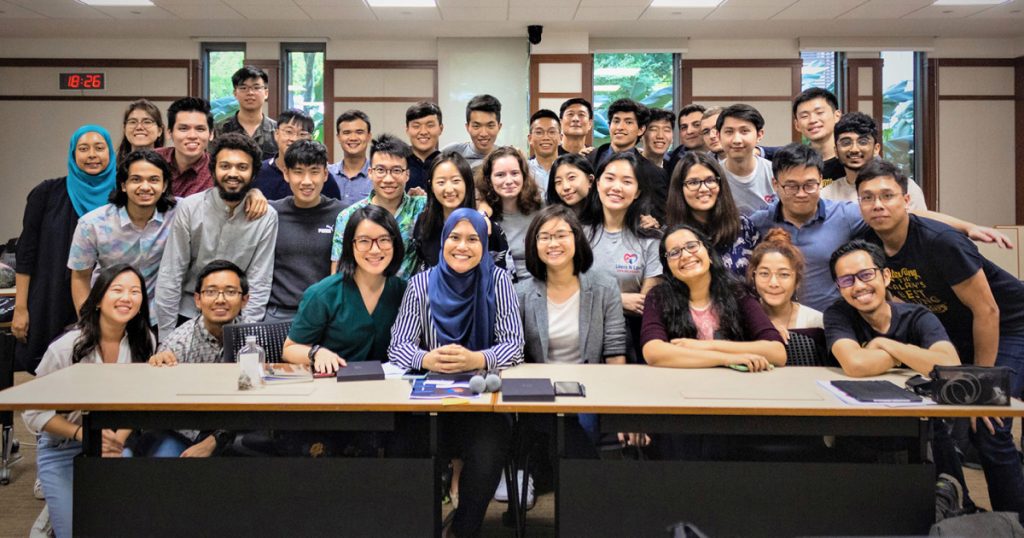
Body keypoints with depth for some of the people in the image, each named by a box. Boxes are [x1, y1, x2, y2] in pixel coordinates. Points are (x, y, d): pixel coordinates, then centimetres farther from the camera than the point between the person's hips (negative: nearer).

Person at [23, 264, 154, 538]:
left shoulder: (144, 341, -7)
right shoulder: (65, 348, -16)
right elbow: (33, 412, -10)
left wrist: (120, 438, -16)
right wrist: (81, 432, -23)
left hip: (116, 446, 3)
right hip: (62, 450, -2)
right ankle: (52, 514, 24)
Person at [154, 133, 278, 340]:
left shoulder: (266, 217, -8)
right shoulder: (190, 208, -7)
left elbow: (259, 283, -6)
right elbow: (170, 276, -5)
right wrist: (166, 339, -6)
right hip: (186, 314, 0)